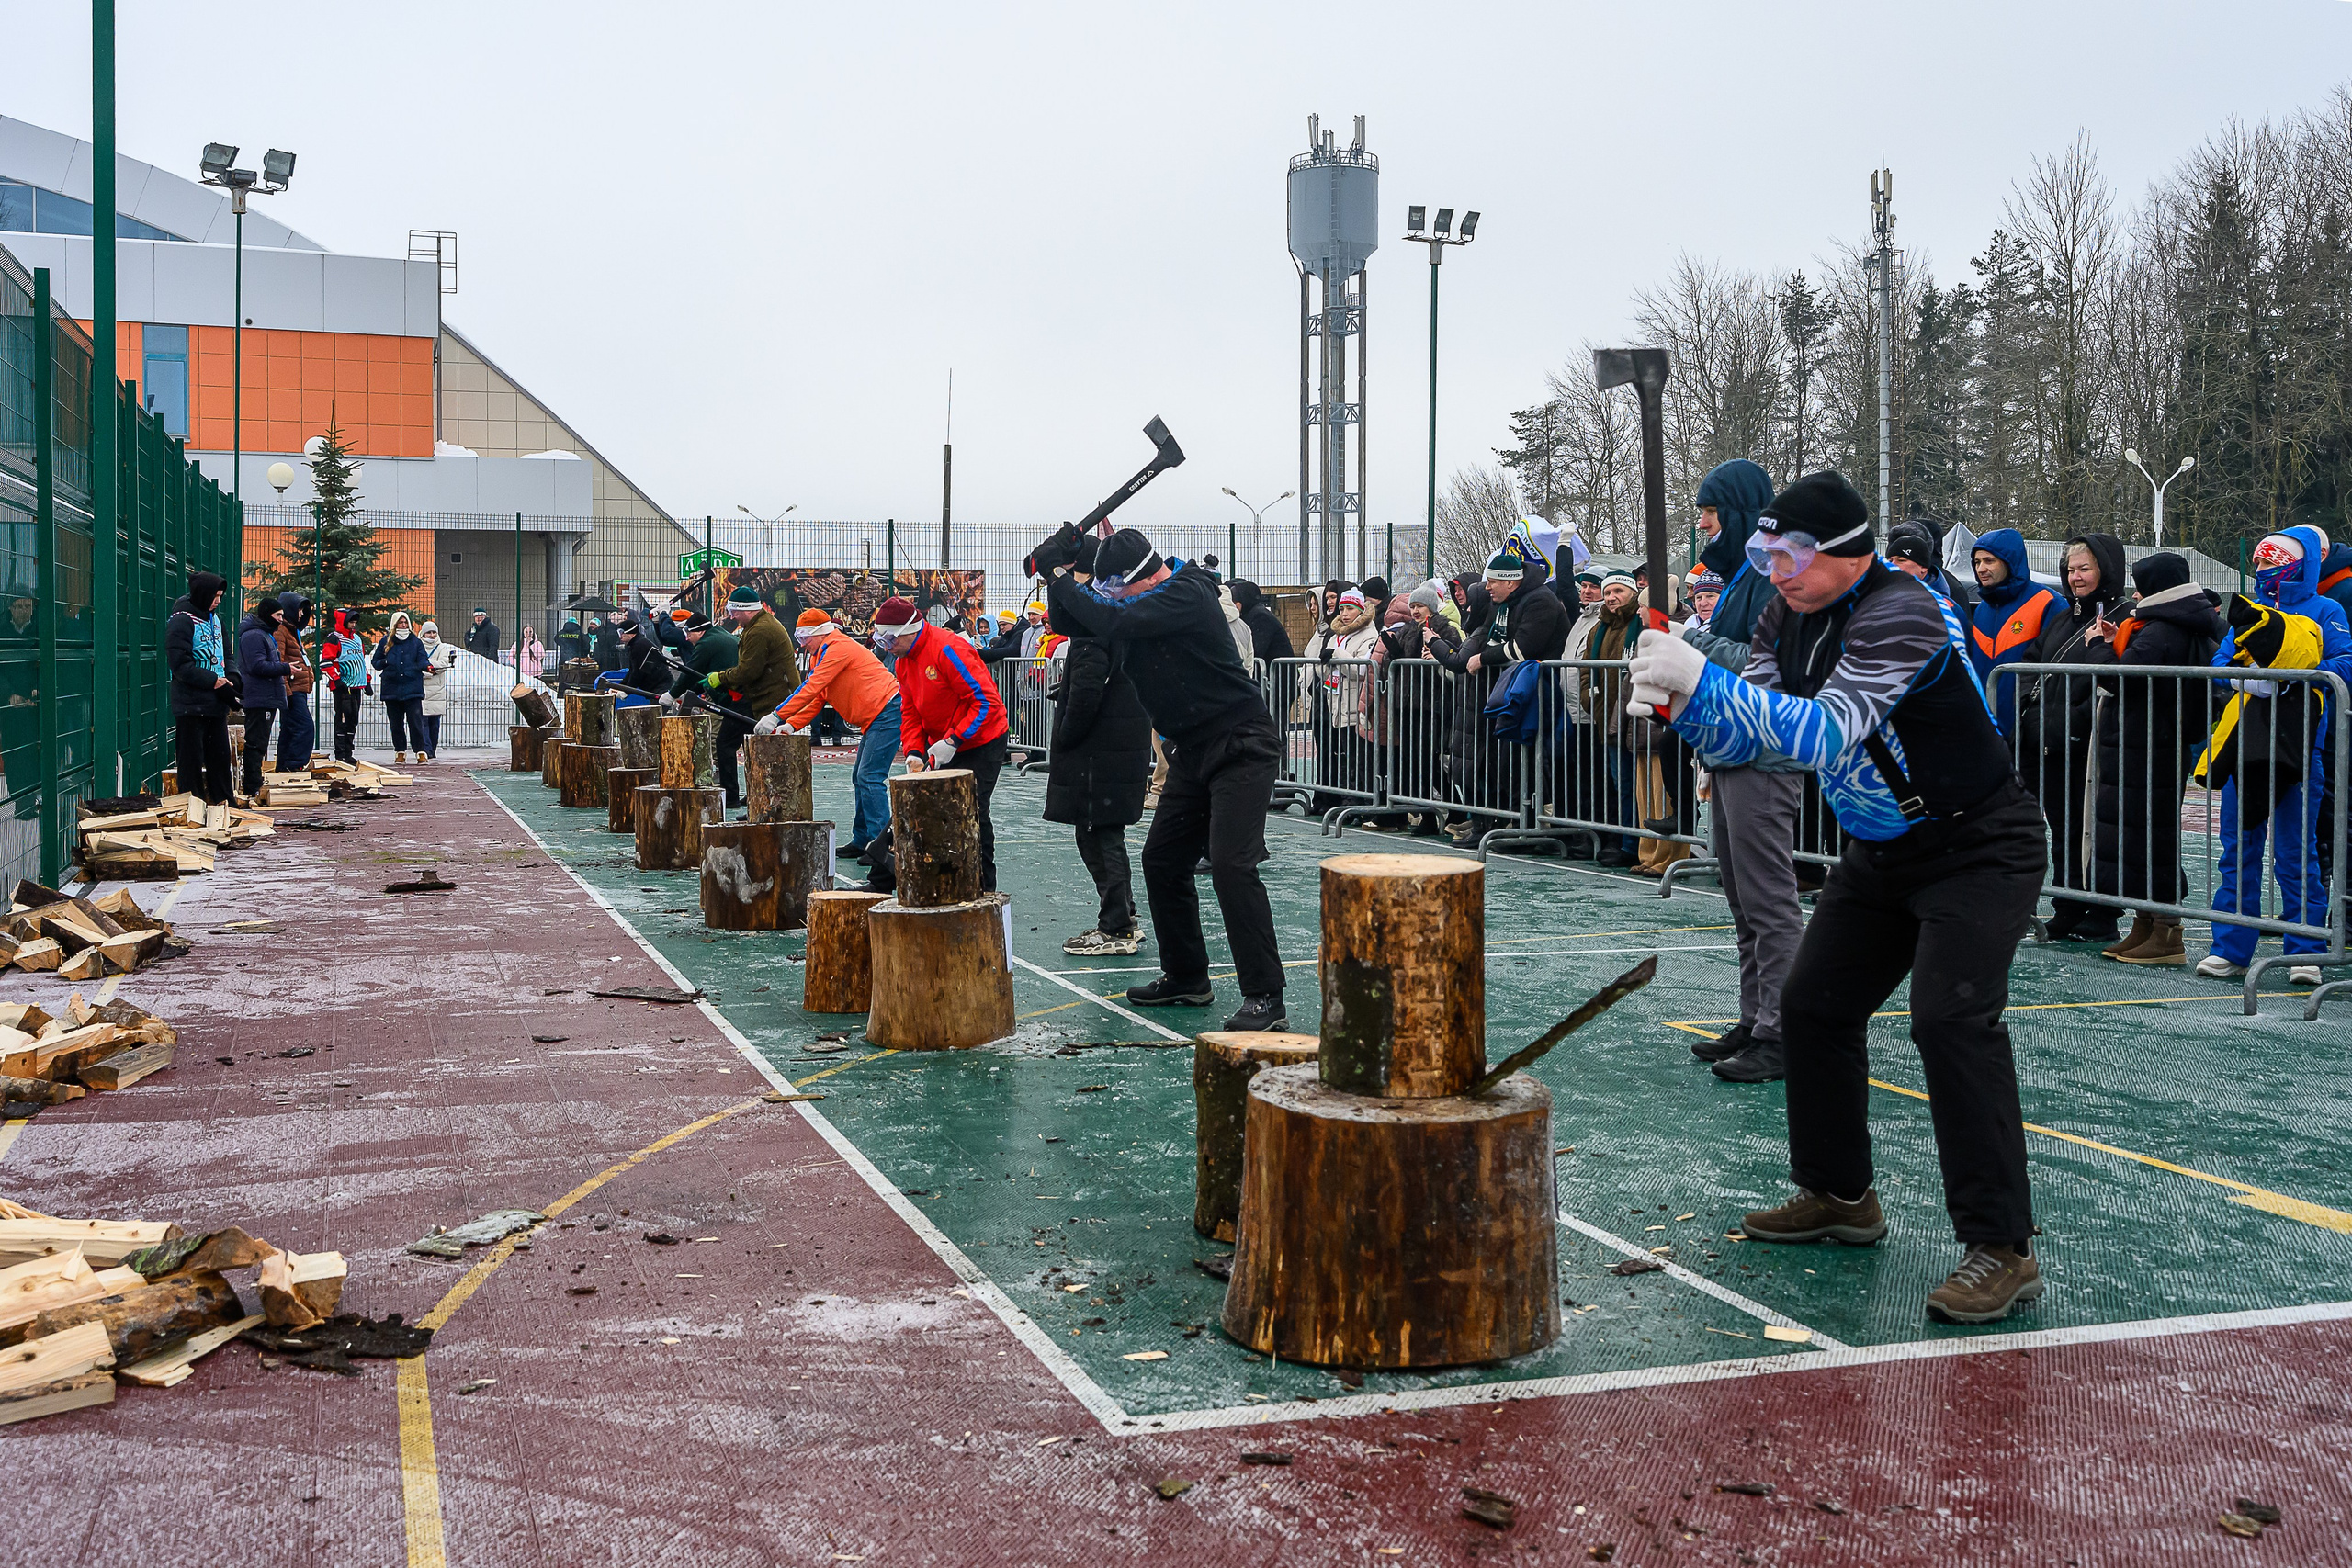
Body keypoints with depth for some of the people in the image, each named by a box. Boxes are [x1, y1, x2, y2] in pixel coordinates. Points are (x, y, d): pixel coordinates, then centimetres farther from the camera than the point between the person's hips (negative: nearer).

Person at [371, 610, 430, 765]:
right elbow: (375, 661, 14)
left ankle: (420, 751, -4)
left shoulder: (416, 642, 7)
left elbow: (422, 662, 2)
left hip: (412, 689, -2)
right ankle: (400, 752, 15)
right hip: (392, 688, 2)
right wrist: (384, 663, -8)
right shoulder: (385, 642, 9)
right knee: (396, 723, 7)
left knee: (416, 721, -9)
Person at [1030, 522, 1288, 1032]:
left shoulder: (1188, 594, -19)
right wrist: (1060, 573, -6)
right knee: (1161, 861, 12)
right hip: (1192, 753, 10)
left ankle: (1265, 999, -16)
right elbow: (1071, 623, 12)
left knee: (1230, 865, -19)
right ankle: (1186, 977, 27)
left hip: (1240, 749, -10)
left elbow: (1116, 621, -31)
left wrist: (1059, 574, -20)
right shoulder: (1133, 600, 8)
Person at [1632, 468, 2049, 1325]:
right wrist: (1683, 701, -22)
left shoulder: (1901, 613, -26)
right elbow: (1738, 741, -1)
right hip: (1883, 852, 9)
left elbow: (1829, 733, -37)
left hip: (1981, 850, -9)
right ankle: (1839, 1196, 25)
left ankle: (2003, 1246, -16)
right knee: (1812, 1003, 9)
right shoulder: (1788, 620, 0)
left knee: (1951, 1017, -22)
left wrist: (1706, 679, -39)